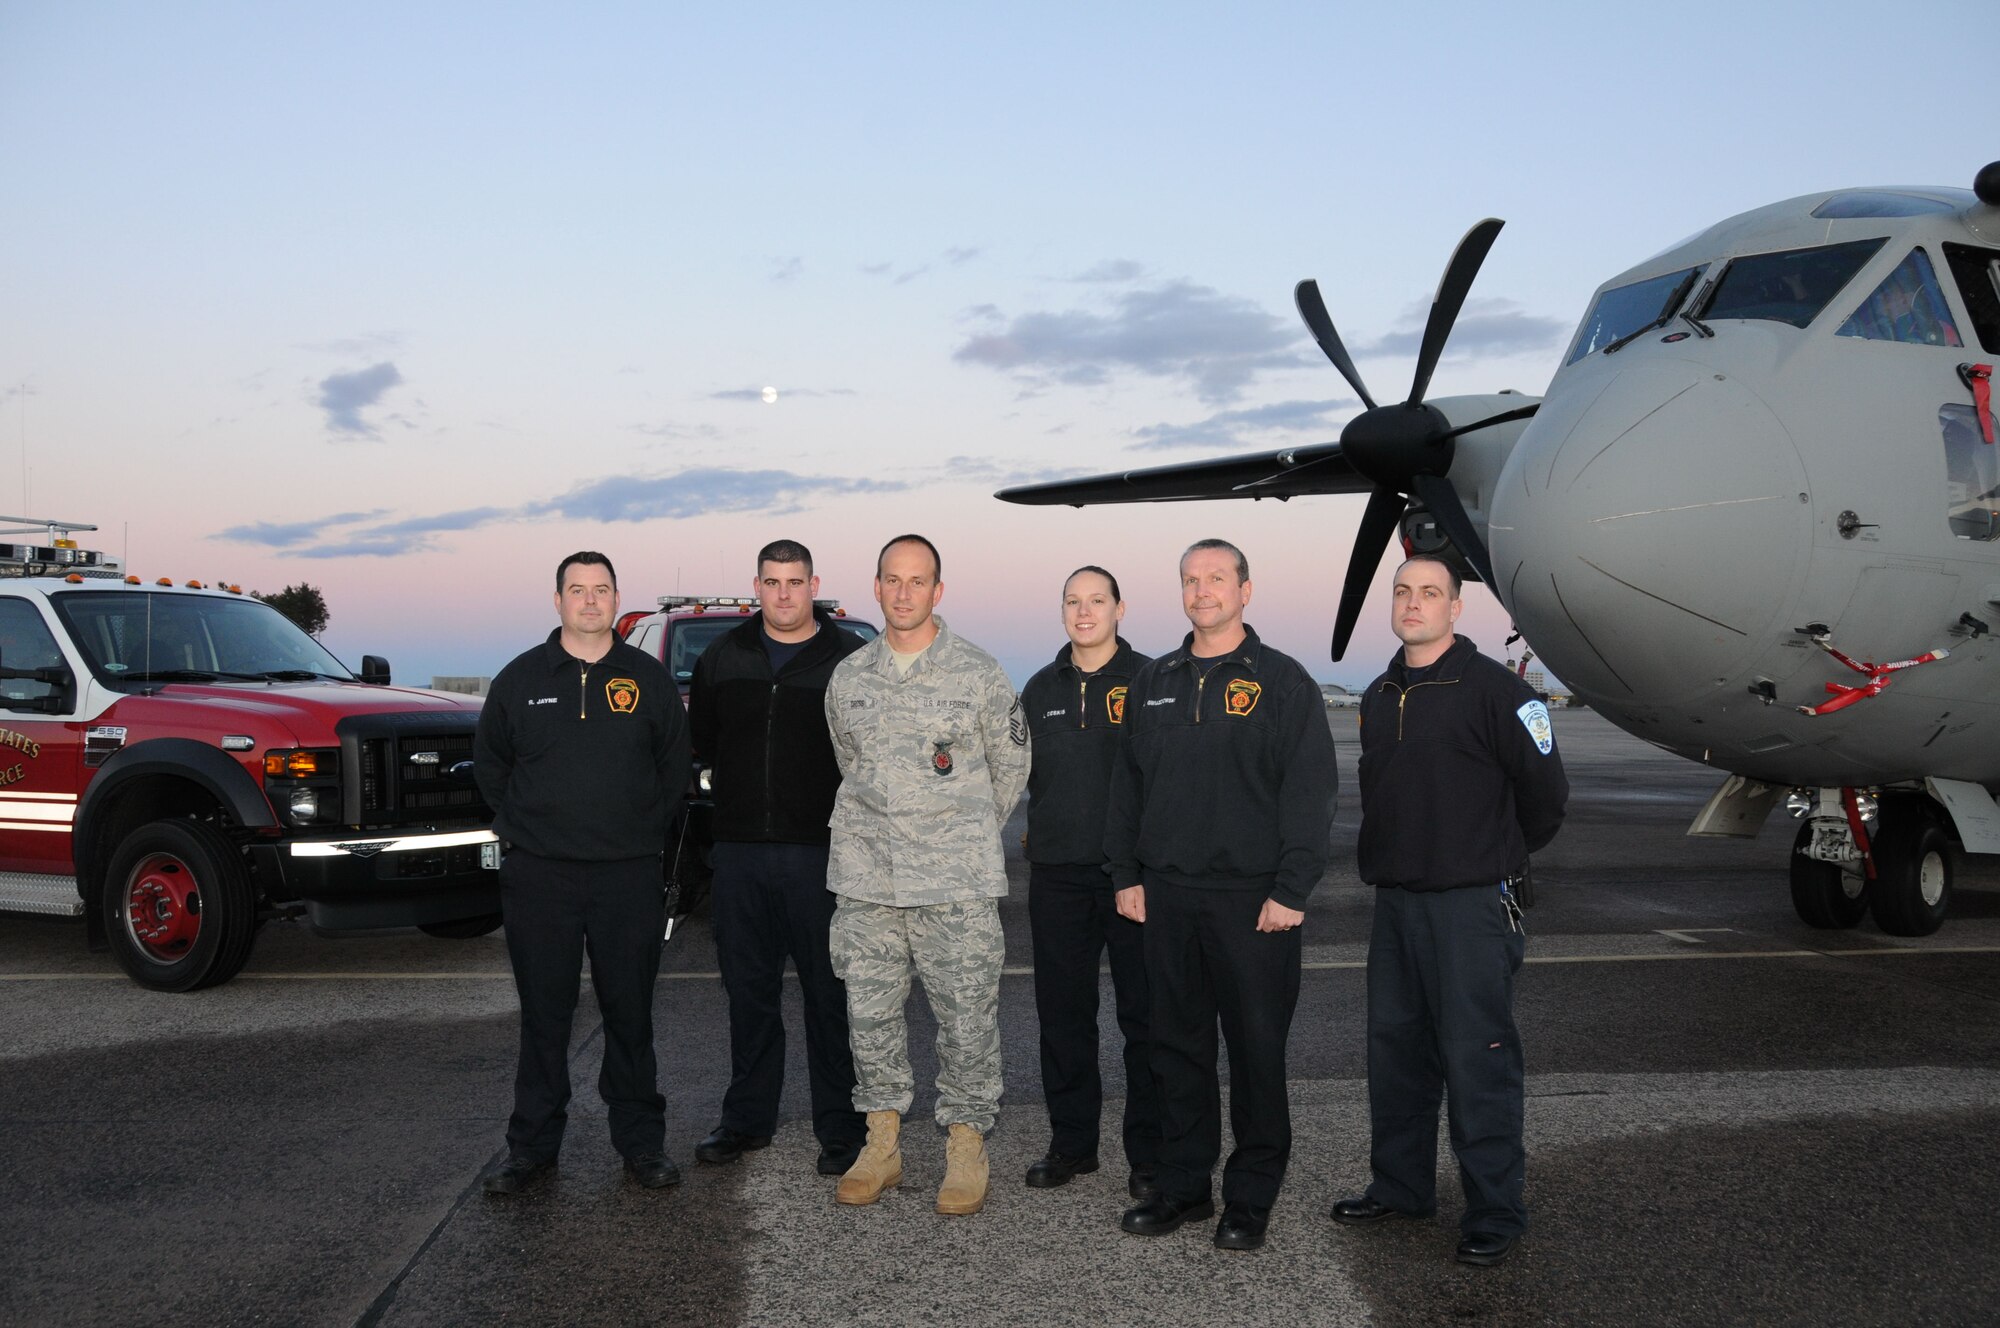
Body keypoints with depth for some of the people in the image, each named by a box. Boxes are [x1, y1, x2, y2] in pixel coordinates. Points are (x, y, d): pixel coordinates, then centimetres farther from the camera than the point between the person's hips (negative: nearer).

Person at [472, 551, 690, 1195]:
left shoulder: (649, 679, 6)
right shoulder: (520, 678, 6)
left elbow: (675, 765, 13)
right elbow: (489, 761, 17)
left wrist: (648, 831, 7)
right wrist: (519, 823, 9)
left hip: (629, 876, 0)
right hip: (539, 876, 0)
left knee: (630, 1012, 5)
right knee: (543, 1014, 5)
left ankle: (641, 1141, 16)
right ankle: (532, 1143, 17)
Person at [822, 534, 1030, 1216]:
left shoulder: (978, 673, -2)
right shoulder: (847, 678, 8)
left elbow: (1011, 765, 8)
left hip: (956, 882, -3)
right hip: (865, 877, 4)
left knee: (967, 1016, 0)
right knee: (870, 1013, 8)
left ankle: (966, 1146, 14)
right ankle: (882, 1142, 22)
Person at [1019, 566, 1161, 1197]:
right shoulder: (1040, 690, 13)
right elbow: (1021, 773, 21)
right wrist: (1044, 835, 8)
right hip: (1058, 873, 4)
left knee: (1145, 1016, 2)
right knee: (1062, 1013, 10)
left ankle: (1149, 1153, 12)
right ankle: (1071, 1141, 22)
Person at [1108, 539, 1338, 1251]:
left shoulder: (1282, 681, -2)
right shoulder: (1153, 683, 13)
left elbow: (1310, 791, -7)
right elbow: (1128, 783, 16)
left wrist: (1291, 890, -13)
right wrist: (1126, 873, 9)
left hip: (1252, 898, -4)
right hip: (1166, 893, 5)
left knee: (1257, 1049, 3)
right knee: (1177, 1045, 10)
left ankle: (1251, 1196, 15)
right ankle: (1183, 1185, 22)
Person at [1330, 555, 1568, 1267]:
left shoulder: (1493, 689, -10)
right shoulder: (1379, 697, 12)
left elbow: (1544, 791, -7)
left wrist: (1499, 856, 5)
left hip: (1469, 906, -7)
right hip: (1394, 901, 7)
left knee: (1476, 1060, -3)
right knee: (1394, 1050, 14)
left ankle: (1495, 1211, 8)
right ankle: (1400, 1187, 28)